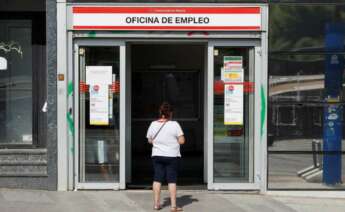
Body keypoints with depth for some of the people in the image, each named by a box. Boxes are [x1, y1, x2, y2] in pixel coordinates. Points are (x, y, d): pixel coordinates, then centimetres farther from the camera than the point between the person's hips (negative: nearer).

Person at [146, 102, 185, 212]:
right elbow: (181, 141, -12)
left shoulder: (153, 124, -1)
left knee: (157, 179, 10)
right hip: (172, 156, -3)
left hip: (157, 156, 3)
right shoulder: (174, 124, -12)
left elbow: (150, 140, 8)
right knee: (172, 180, 1)